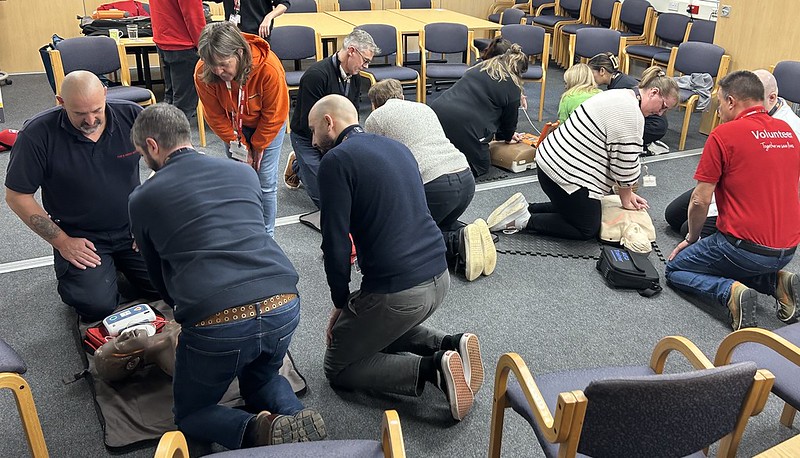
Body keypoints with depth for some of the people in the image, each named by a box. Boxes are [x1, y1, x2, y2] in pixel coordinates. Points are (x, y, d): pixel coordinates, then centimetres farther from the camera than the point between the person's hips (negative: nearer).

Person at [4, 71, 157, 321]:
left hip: (133, 229, 3)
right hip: (79, 238, -2)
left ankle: (119, 265, 17)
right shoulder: (37, 134, -14)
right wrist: (62, 242, -9)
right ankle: (70, 273, 15)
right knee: (97, 306, -22)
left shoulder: (131, 115, -9)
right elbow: (17, 196, -6)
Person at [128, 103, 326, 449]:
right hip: (284, 308, 4)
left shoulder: (142, 199, 9)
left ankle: (258, 432, -6)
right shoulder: (243, 171, 18)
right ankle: (296, 422, 3)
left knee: (190, 414, 24)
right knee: (260, 381, 34)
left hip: (216, 325, -4)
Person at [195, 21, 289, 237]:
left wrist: (256, 148, -12)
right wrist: (240, 148, -13)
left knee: (266, 182, -3)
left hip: (266, 125, -2)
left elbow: (273, 116, -21)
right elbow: (216, 117, -13)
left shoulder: (269, 69, -37)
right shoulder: (202, 73, -29)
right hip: (234, 126, 2)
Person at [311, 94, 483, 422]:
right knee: (382, 328, 34)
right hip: (439, 277, 8)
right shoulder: (396, 147, 15)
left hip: (398, 290, -8)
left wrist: (341, 302, 2)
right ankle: (450, 345, 10)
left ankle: (431, 369, -7)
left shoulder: (336, 160, -10)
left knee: (337, 367, 13)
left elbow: (336, 243, -14)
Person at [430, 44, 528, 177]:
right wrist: (506, 136, 42)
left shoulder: (481, 67, 25)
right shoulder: (512, 87, 4)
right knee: (481, 167, 13)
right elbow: (510, 120, 16)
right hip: (464, 123, -7)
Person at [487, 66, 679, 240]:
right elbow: (625, 163, -15)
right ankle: (525, 221, -3)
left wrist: (627, 192, 21)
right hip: (566, 173, -10)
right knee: (588, 229, 4)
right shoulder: (630, 114, -18)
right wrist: (626, 198, 2)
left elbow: (620, 155, 22)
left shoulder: (622, 96, 16)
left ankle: (524, 208, 12)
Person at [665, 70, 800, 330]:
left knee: (675, 270, 13)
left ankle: (731, 292, -12)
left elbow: (700, 201, -12)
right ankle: (776, 282, 7)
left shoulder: (724, 135, -13)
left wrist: (692, 238, 7)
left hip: (746, 247, -7)